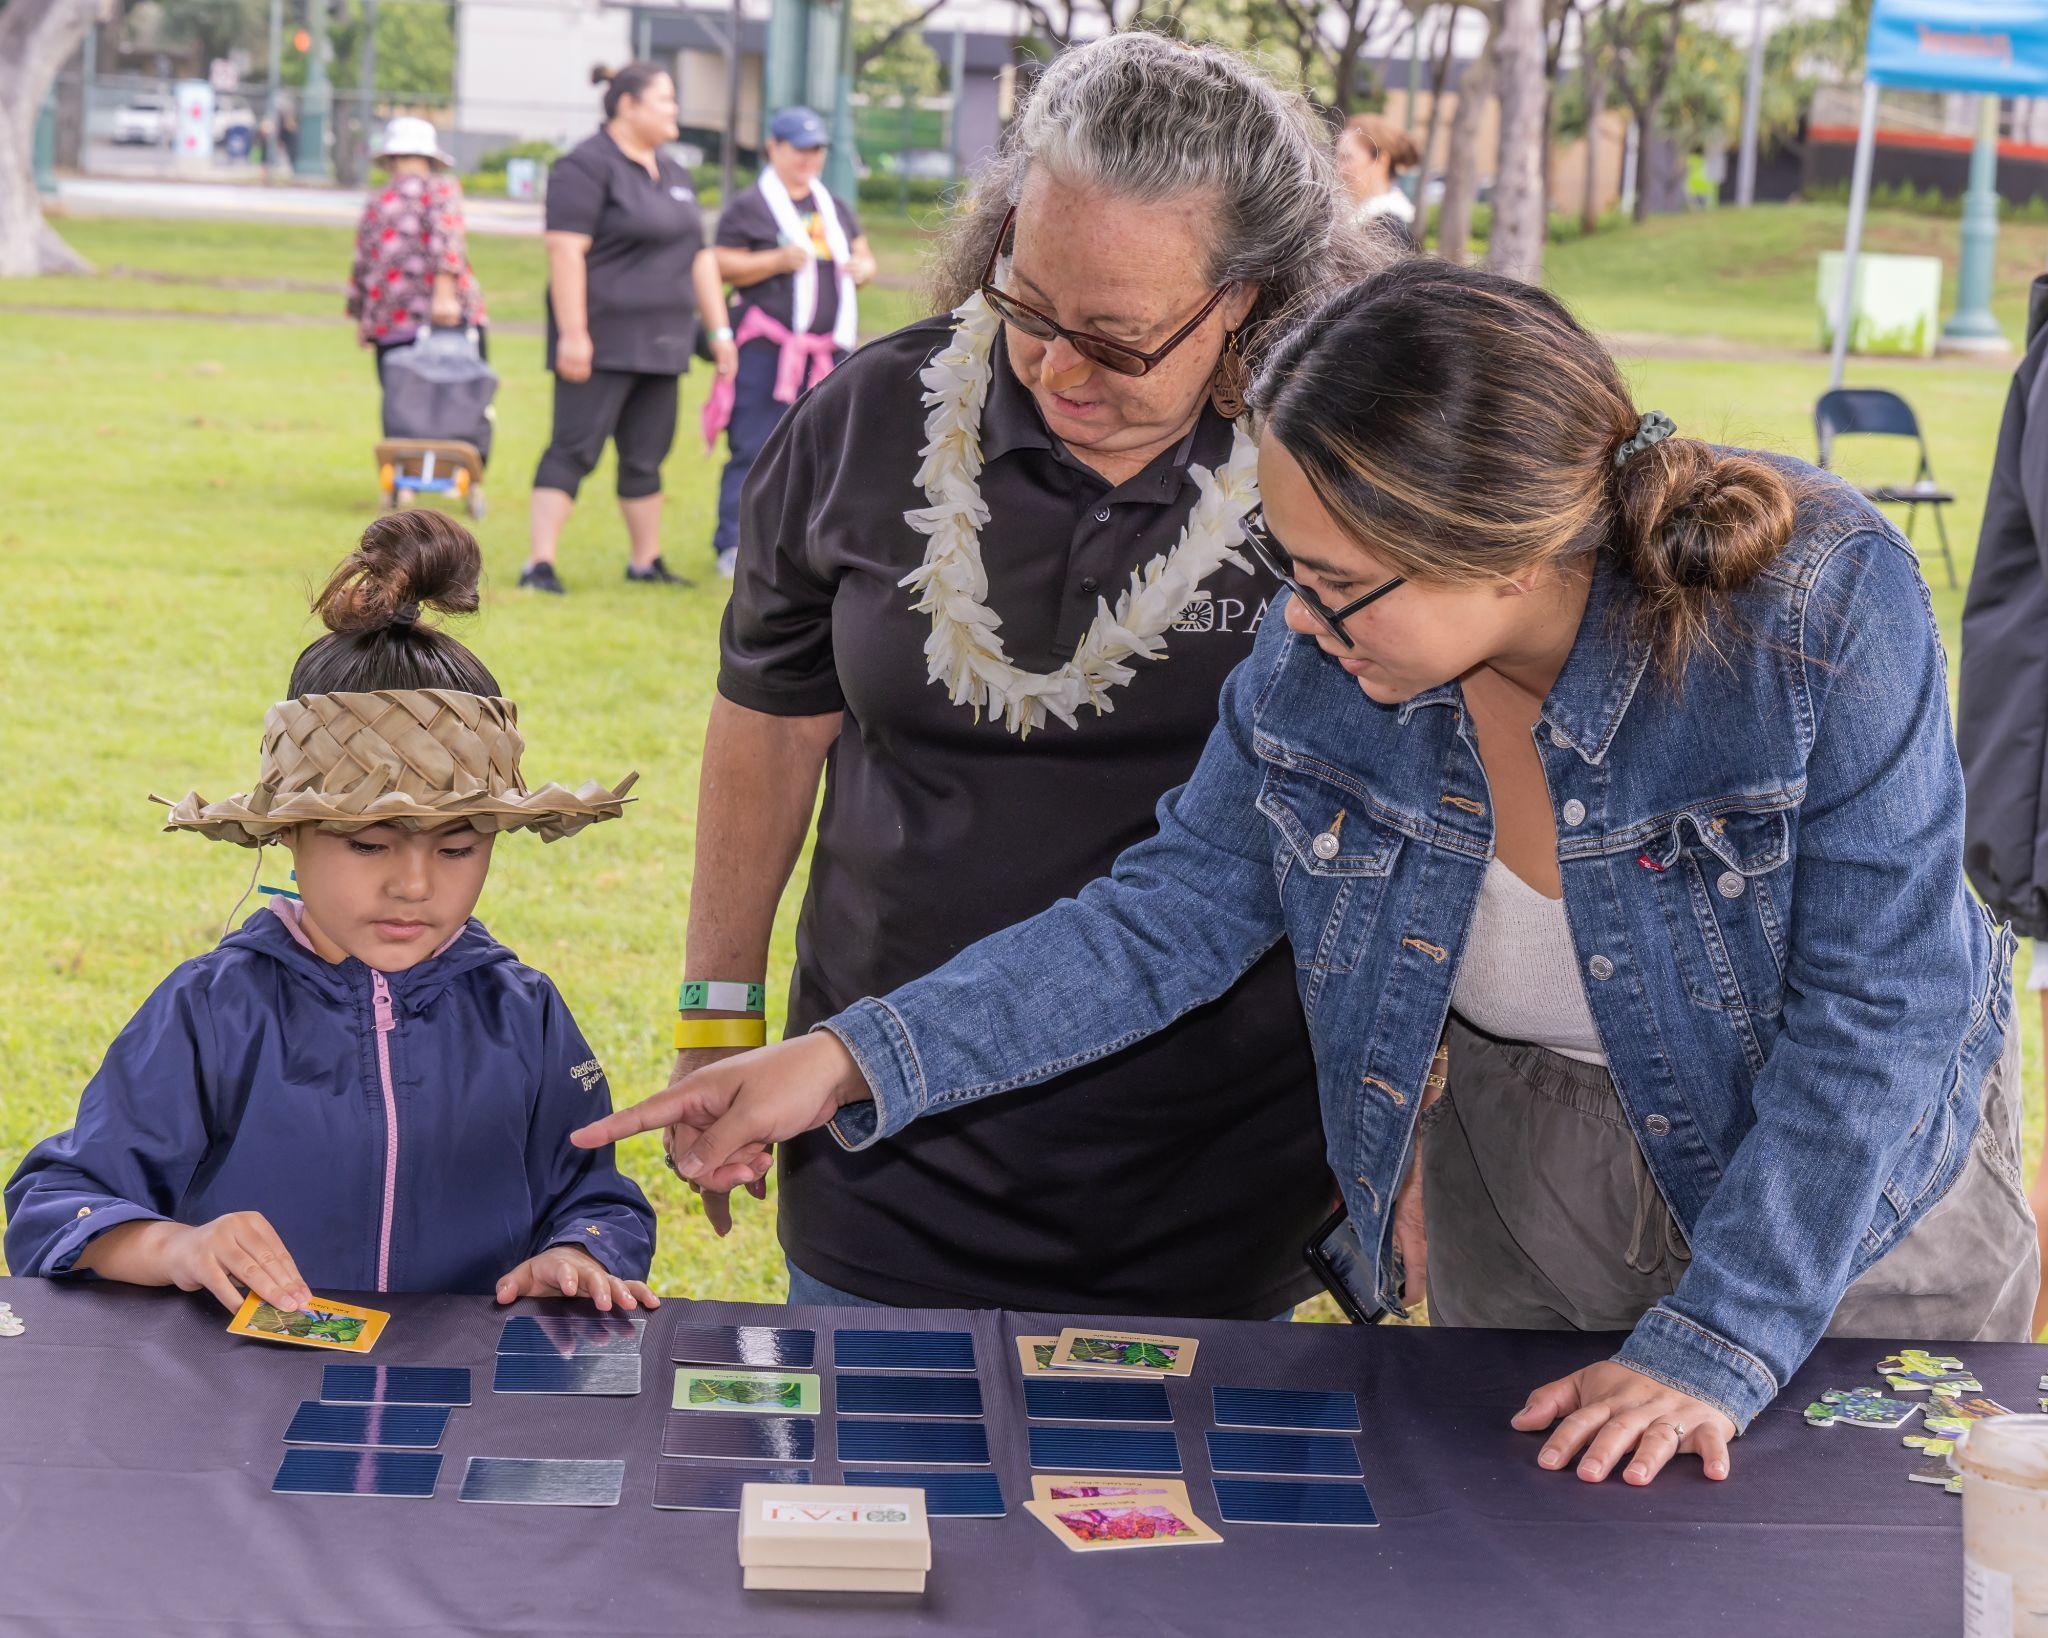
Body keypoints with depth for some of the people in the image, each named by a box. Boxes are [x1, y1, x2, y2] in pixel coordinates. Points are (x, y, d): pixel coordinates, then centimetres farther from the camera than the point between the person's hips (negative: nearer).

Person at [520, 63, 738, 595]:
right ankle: (538, 565, -9)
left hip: (659, 345, 8)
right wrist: (572, 335, -23)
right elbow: (565, 251, -17)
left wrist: (719, 329, 14)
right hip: (602, 341, -8)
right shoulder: (587, 167, -10)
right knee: (575, 448, -9)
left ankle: (645, 561, 21)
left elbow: (698, 257, 20)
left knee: (646, 456, 12)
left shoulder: (671, 172, 17)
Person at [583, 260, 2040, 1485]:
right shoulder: (1327, 645, -20)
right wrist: (855, 1061, -20)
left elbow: (1876, 1014, -27)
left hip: (1854, 1195, -3)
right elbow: (1175, 912, -11)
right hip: (1522, 1166, 3)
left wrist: (1714, 1347, -28)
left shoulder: (1821, 609, -31)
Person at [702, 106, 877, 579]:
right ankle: (733, 546, -9)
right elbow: (724, 267, -5)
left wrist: (861, 269, 0)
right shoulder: (748, 208, 1)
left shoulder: (836, 208, 20)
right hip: (767, 347, -6)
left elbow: (864, 258, 24)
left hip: (828, 348, 6)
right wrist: (778, 260, -19)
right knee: (755, 450, -10)